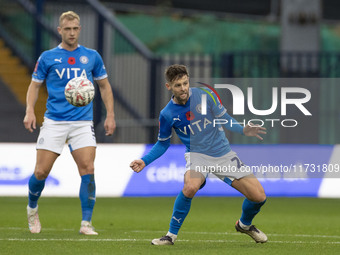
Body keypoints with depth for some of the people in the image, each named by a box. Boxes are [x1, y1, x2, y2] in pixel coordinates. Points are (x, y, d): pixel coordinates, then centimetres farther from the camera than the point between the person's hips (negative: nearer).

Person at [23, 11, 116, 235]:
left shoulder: (92, 57, 8)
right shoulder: (48, 57, 4)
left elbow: (104, 86, 17)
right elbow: (35, 85, 10)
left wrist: (110, 115, 8)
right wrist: (30, 111, -6)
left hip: (83, 122, 1)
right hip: (54, 122, -1)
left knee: (88, 170, -15)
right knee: (41, 172, -4)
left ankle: (86, 223, -8)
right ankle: (32, 208, 26)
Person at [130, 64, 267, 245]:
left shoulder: (205, 95, -6)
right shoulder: (167, 114, -6)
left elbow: (224, 118, 4)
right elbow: (163, 143, 9)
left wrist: (243, 130, -13)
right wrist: (145, 161, -4)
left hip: (223, 153, 2)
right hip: (197, 154, -2)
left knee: (258, 197, -5)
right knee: (191, 186, -37)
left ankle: (245, 224, 31)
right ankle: (172, 234, -17)